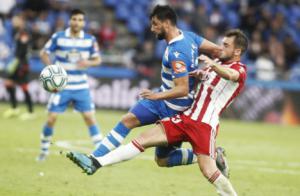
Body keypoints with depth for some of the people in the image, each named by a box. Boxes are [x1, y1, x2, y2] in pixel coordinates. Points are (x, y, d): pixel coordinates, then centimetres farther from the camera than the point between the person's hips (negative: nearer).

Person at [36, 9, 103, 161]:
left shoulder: (90, 40, -2)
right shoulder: (58, 37, -7)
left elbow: (97, 59, 5)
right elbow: (44, 53, 1)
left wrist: (88, 63, -18)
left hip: (81, 87, 1)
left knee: (89, 117, -5)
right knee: (51, 117, -3)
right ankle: (44, 150, 16)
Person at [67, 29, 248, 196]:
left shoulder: (239, 69, -6)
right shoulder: (217, 63, 19)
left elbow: (230, 75, -32)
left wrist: (213, 66, -50)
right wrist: (198, 74, 17)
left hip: (205, 125, -7)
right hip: (186, 117, 7)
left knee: (208, 171, -20)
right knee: (144, 139, -1)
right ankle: (96, 163, -4)